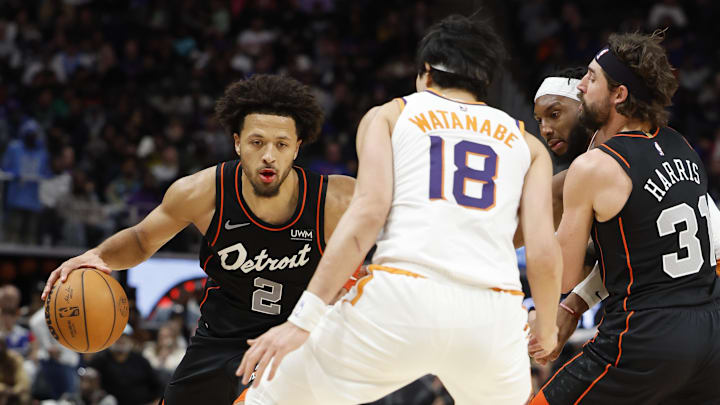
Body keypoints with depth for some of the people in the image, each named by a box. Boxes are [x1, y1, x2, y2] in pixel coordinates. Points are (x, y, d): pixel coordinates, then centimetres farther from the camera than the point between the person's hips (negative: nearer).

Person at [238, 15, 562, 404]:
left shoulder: (388, 115, 18)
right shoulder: (527, 143, 24)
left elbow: (368, 212, 0)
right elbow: (544, 252, 11)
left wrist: (304, 317, -5)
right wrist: (547, 328, 30)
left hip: (402, 299, -3)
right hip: (493, 314, 3)